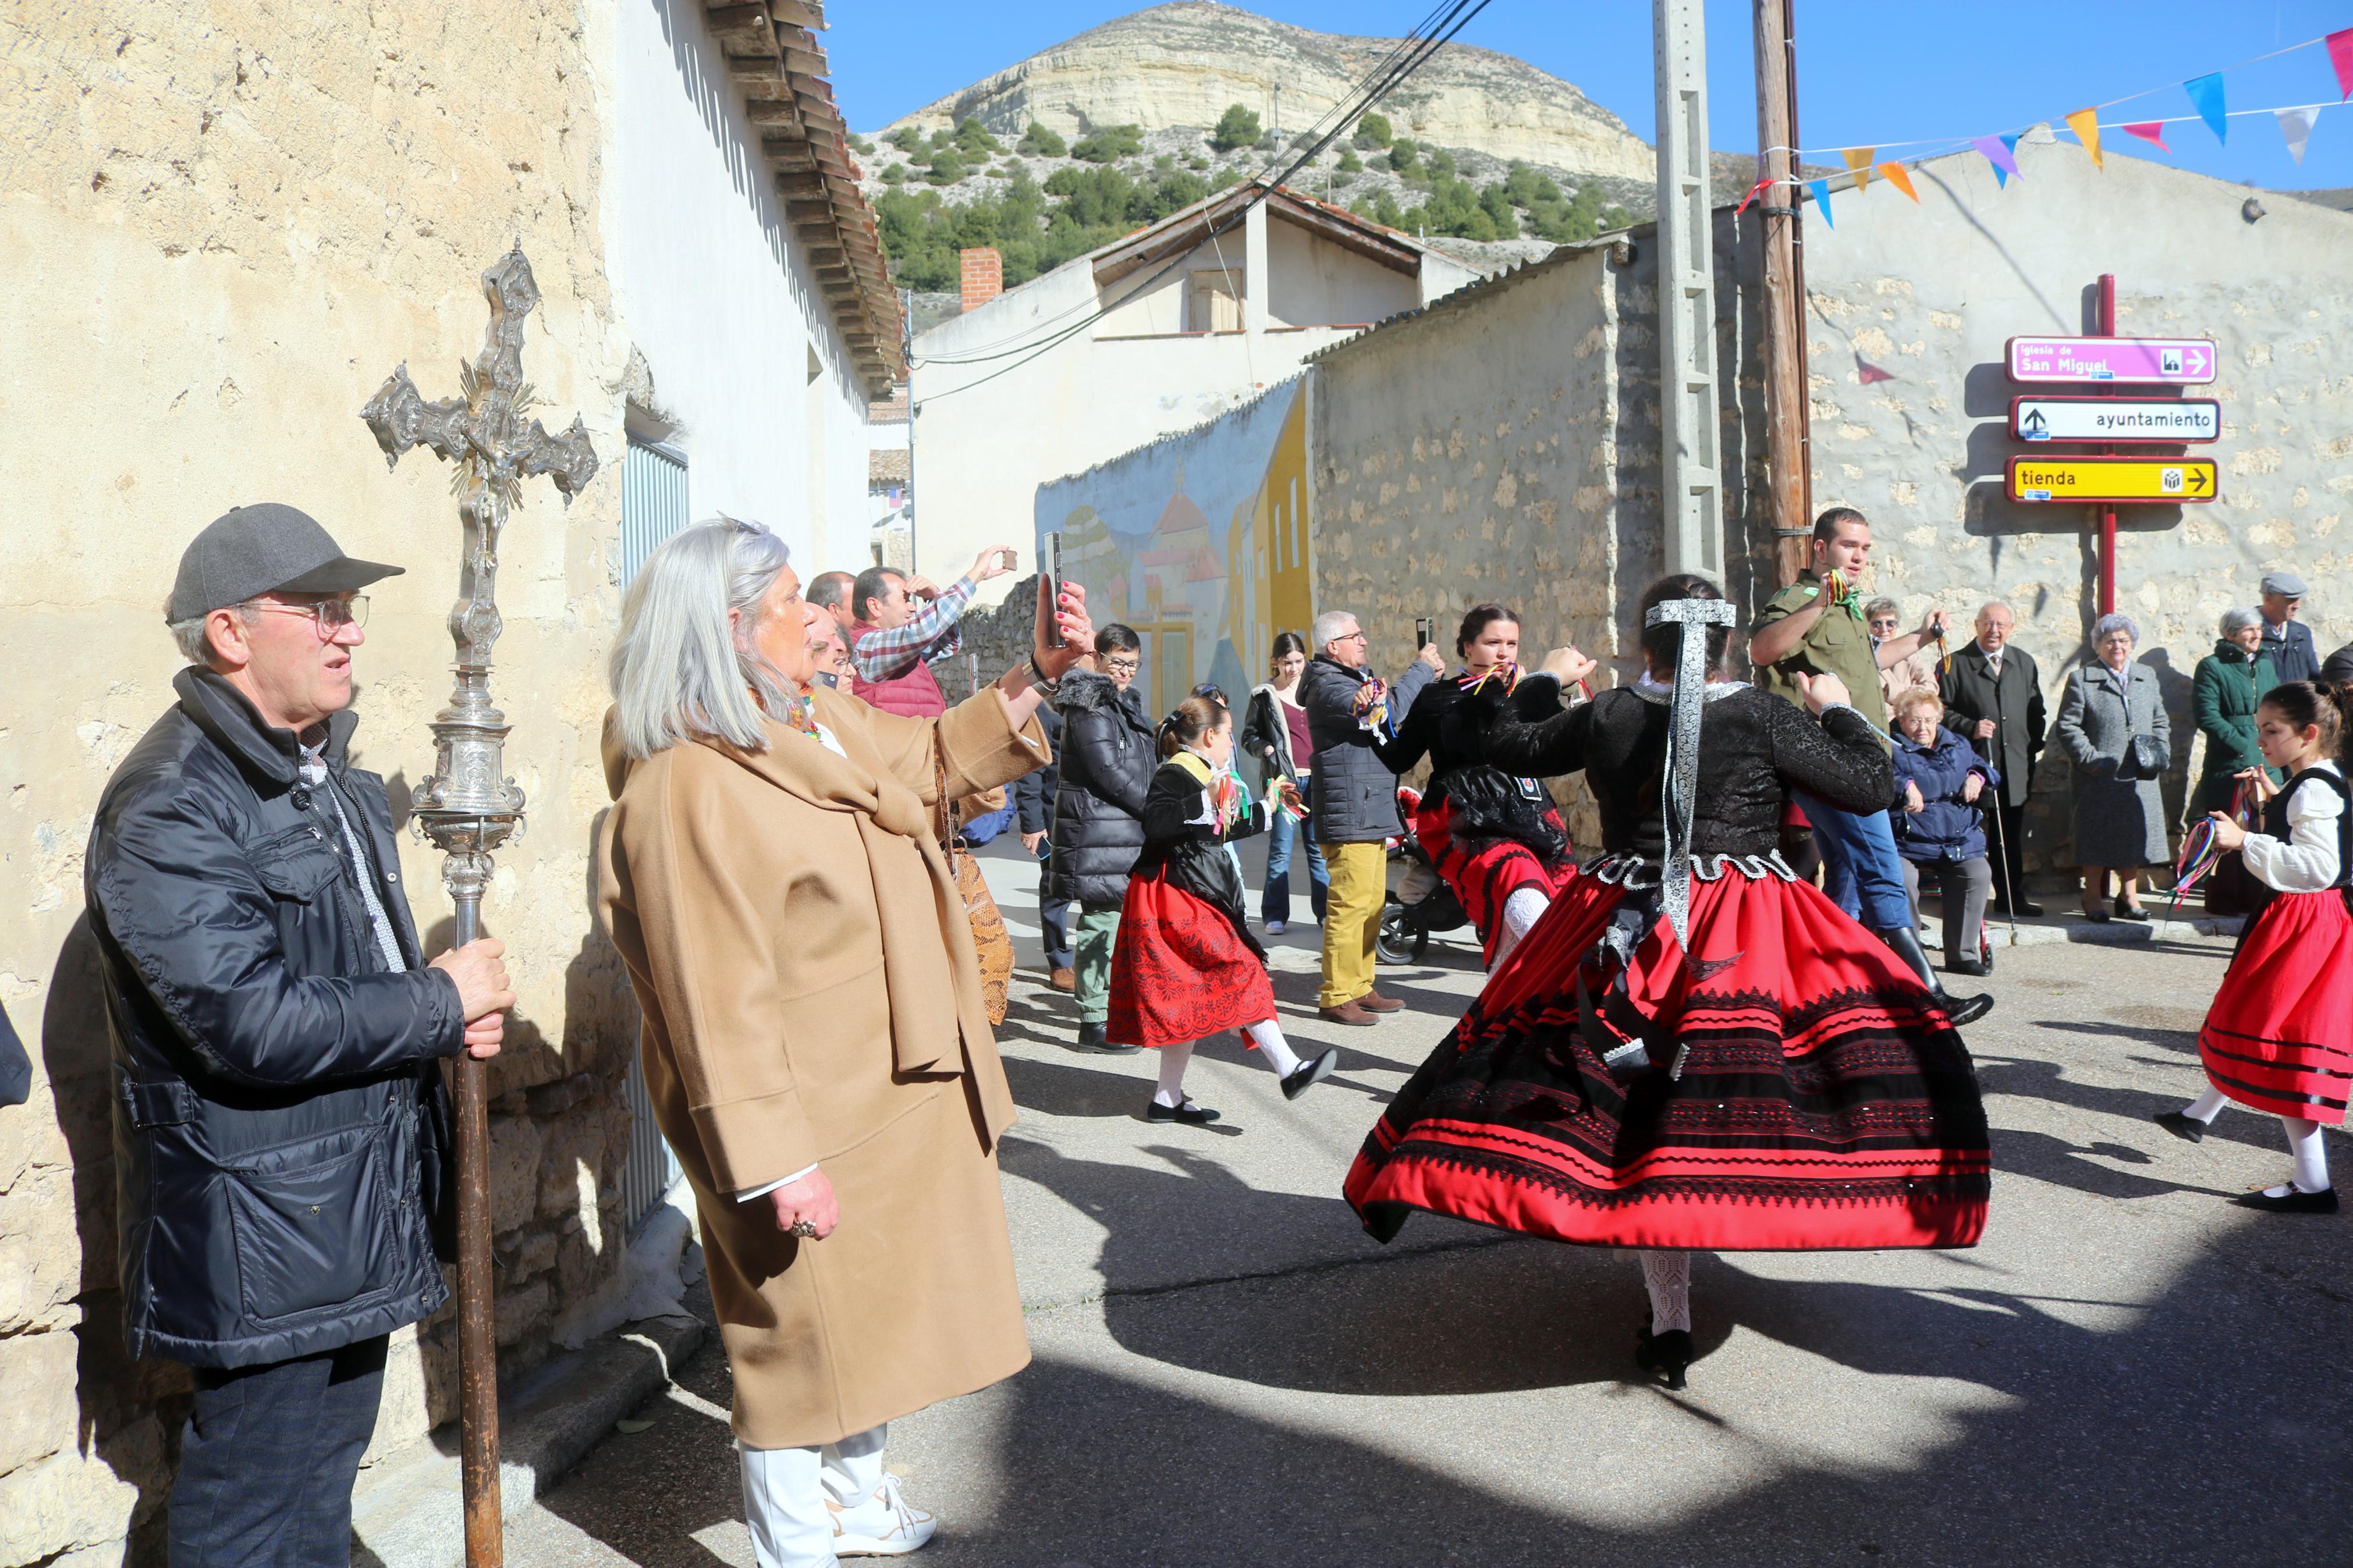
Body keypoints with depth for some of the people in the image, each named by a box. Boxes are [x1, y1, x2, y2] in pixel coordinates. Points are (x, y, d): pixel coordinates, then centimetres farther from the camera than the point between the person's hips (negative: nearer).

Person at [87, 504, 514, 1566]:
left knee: (326, 1474, 22)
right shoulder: (172, 805, -20)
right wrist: (442, 1005, -16)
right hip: (262, 1236, -9)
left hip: (360, 1201, 9)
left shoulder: (328, 775, 11)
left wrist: (451, 1015, 1)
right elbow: (253, 1025, -29)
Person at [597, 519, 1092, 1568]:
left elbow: (929, 763, 21)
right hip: (808, 1125, -10)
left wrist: (1037, 675, 9)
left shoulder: (814, 720, 4)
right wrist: (775, 1164, -27)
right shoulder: (685, 786, -26)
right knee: (806, 1333, 6)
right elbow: (716, 1000, -28)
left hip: (892, 1094, 10)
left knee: (877, 1310, 24)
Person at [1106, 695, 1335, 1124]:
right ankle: (1290, 1071, -20)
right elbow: (1155, 823, -30)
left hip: (1196, 903, 11)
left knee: (1191, 1000, 11)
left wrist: (1268, 807, 40)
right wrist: (1206, 802, -32)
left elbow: (1221, 832, 34)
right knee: (1241, 970, -17)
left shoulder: (1203, 775, 20)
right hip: (1175, 902, -11)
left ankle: (1168, 1098, 16)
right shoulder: (1175, 774, -12)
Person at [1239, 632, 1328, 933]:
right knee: (1281, 849, -3)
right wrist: (1265, 749, -10)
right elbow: (1249, 736, 9)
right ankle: (1275, 915, 3)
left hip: (1315, 779, 3)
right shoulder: (1265, 696, 5)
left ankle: (1325, 911, 11)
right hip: (1282, 780, -3)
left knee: (1319, 848, 4)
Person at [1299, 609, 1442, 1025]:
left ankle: (1360, 988, 21)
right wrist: (1421, 668, -14)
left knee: (1371, 905, 13)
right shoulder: (1329, 686, -13)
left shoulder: (1357, 678, 20)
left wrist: (1424, 676, 9)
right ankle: (1336, 996, -7)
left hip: (1372, 814, 11)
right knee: (1350, 905, -11)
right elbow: (1384, 712, -24)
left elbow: (1392, 711, 22)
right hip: (1349, 815, -11)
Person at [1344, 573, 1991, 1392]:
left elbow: (1508, 746, 16)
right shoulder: (1763, 717, -6)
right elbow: (1872, 787, -1)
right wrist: (1838, 710, 15)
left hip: (1626, 932, 2)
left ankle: (1669, 1322, 2)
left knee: (1645, 1121, 3)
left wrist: (1541, 681, 34)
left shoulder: (1603, 716, 1)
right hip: (1747, 942, -2)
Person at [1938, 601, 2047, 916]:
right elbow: (1941, 710, -3)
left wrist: (2033, 750, 9)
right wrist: (1970, 727, -18)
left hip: (2015, 769, 5)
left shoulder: (2025, 663, 15)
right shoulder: (1956, 664, -1)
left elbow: (2035, 713, 18)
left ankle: (2011, 896, 21)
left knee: (2011, 836, 12)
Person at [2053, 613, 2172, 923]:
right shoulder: (2082, 680, 1)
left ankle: (2129, 896, 19)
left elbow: (2161, 722, 19)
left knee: (2135, 835, 7)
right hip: (2099, 778, -4)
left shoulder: (2147, 677, 16)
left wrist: (2159, 755, 3)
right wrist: (2092, 759, -13)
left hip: (2140, 778, 4)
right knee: (2097, 837, 0)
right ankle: (2093, 898, 11)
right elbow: (2067, 727, -4)